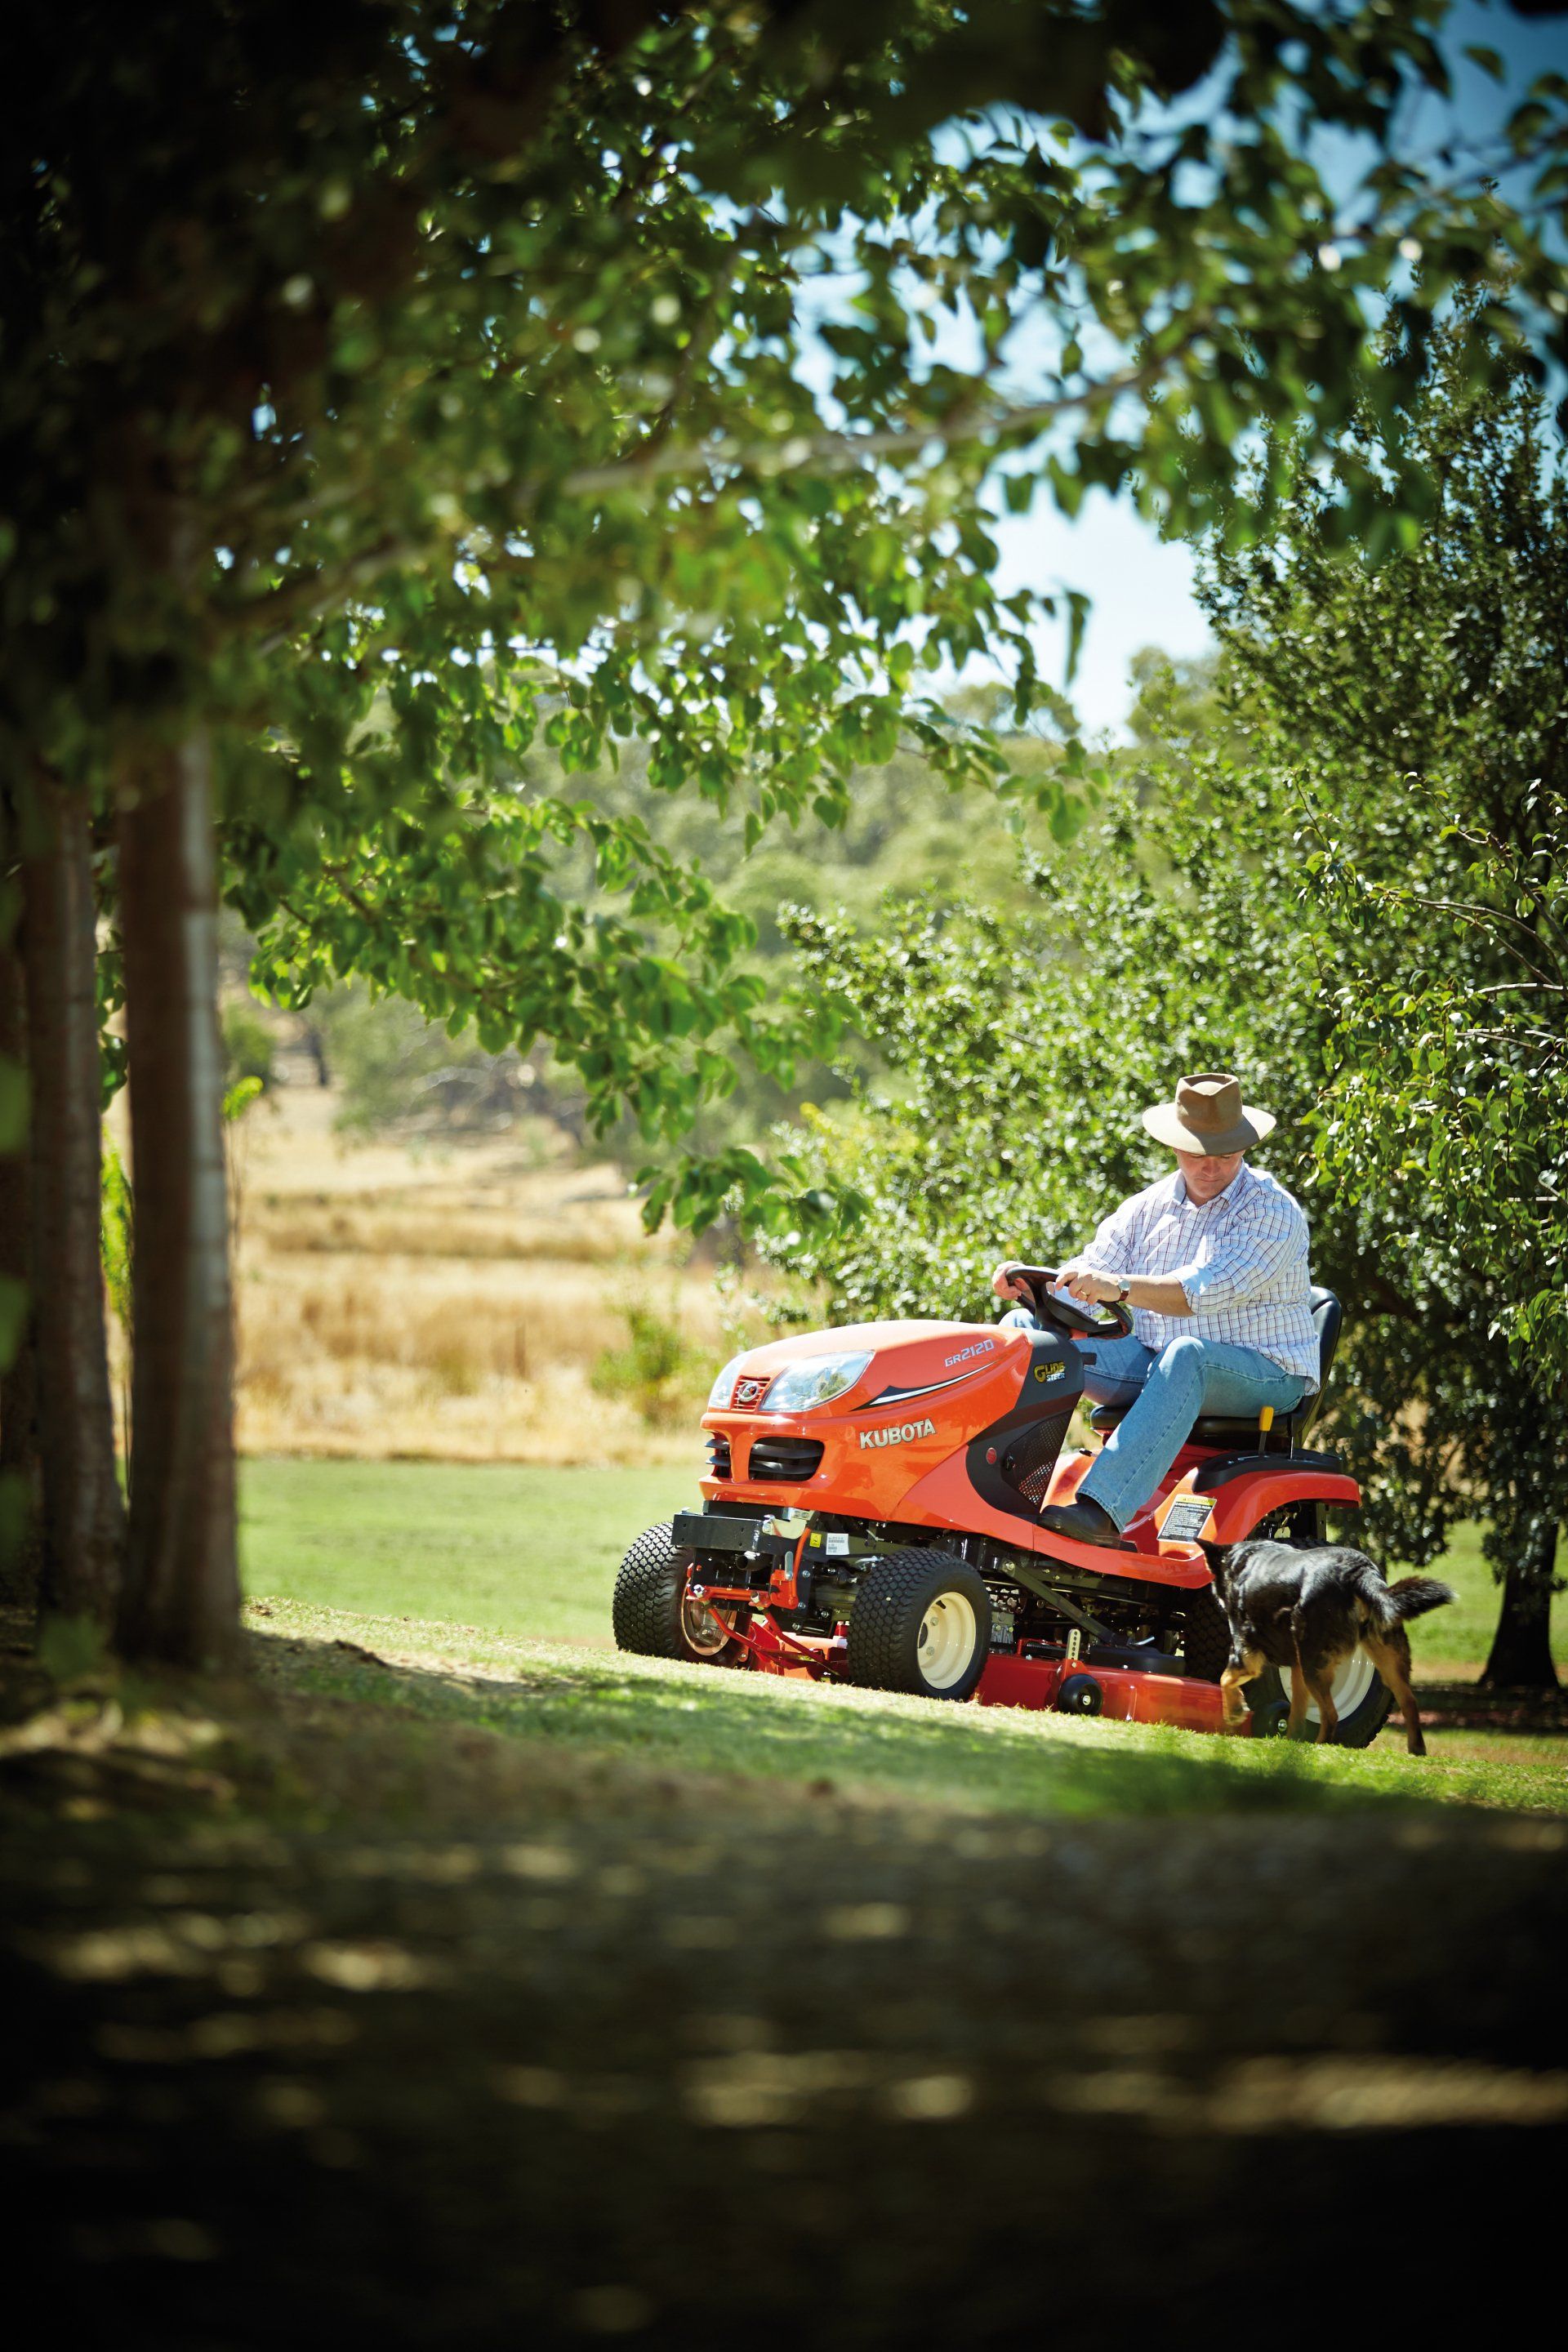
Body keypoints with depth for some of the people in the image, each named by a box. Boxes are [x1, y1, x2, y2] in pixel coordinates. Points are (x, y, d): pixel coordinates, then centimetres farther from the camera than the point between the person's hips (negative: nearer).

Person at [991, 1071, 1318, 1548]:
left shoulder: (1272, 1212, -11)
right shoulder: (1147, 1208, 9)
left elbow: (1209, 1291, -27)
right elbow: (1085, 1280, 3)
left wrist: (1121, 1288, -41)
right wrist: (1028, 1285, -20)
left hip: (1259, 1373, -6)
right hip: (1153, 1361, 6)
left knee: (1186, 1353, -42)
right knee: (1025, 1328, -7)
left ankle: (1103, 1509, -52)